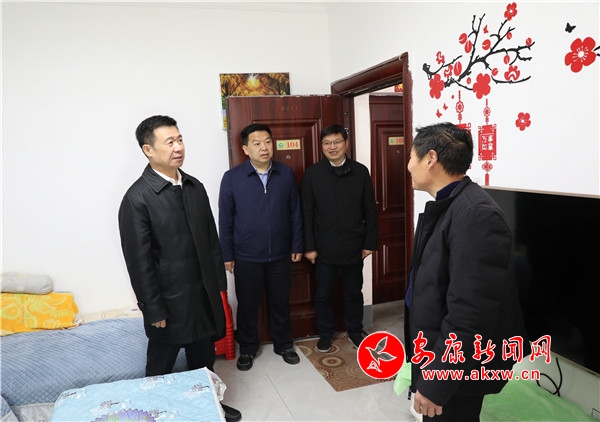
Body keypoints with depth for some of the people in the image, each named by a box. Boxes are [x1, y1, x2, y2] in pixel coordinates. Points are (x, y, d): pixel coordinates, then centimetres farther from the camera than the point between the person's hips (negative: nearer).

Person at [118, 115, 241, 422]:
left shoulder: (195, 187, 3)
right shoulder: (137, 198, -16)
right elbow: (139, 261, -15)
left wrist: (219, 284, 8)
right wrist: (154, 311, -12)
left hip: (204, 293, 6)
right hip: (169, 300, -5)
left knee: (204, 360, 21)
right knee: (161, 367, 15)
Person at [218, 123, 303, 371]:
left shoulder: (286, 174, -2)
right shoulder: (232, 178, -8)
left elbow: (295, 213, 4)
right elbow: (225, 220, -4)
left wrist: (297, 246, 4)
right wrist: (227, 255, -3)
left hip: (280, 255, 2)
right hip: (246, 257, -1)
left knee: (280, 303, 16)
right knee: (247, 305, 14)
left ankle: (283, 345, 37)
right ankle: (248, 349, 35)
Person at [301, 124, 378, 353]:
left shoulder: (360, 171, 0)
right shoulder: (312, 173, -3)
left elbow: (370, 210, 2)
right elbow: (306, 213, -3)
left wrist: (370, 242, 0)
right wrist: (309, 246, -6)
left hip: (353, 245, 1)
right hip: (324, 246, -1)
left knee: (354, 292, 15)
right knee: (323, 294, 11)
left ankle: (355, 331, 35)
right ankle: (325, 334, 31)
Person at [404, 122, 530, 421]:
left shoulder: (475, 214, -27)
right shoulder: (446, 205, 4)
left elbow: (470, 314, -29)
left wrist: (435, 384, -22)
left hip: (456, 369, -8)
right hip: (439, 355, 8)